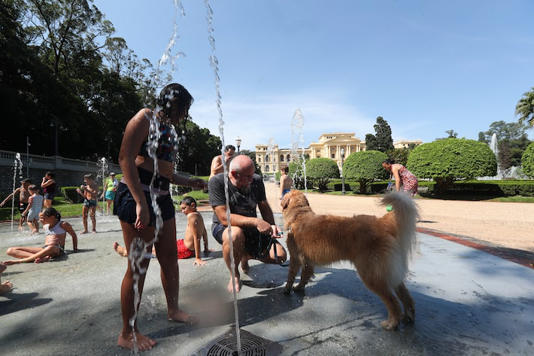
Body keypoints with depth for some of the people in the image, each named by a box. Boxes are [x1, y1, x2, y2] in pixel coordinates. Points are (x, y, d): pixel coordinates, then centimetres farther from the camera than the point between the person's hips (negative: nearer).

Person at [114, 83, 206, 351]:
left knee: (169, 256, 14)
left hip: (162, 198, 9)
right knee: (139, 265, -2)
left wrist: (190, 182, 21)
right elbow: (126, 159, -17)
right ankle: (127, 333, 16)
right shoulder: (145, 118, -6)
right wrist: (141, 203, -23)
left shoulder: (170, 129, 18)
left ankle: (173, 309, 33)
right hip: (137, 197, -9)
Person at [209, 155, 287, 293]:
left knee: (280, 256, -7)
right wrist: (255, 221, -37)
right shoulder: (217, 182, -22)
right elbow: (224, 218, -29)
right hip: (224, 227, -4)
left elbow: (265, 207, 4)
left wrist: (271, 226, -15)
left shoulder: (257, 181, -8)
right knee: (236, 234, -41)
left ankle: (246, 255, 23)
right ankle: (234, 274, -9)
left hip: (250, 228, 5)